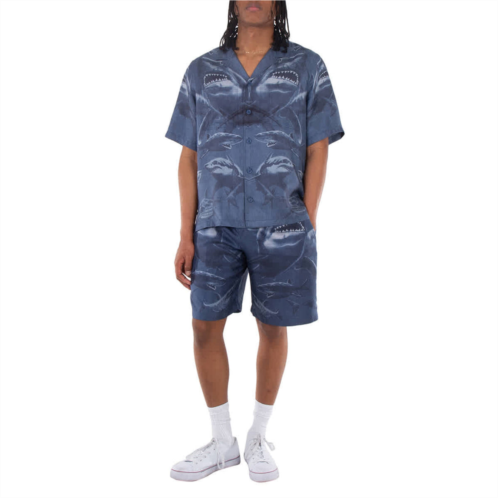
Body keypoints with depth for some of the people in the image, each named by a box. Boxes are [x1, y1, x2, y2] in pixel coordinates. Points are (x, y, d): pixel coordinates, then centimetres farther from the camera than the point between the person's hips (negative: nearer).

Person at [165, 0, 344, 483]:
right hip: (216, 225, 2)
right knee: (205, 327, 2)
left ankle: (258, 438, 25)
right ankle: (222, 442, 20)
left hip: (280, 226, -1)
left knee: (273, 328, 6)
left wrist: (307, 226, -5)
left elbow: (317, 151, 3)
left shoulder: (307, 66, 6)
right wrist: (186, 235, 0)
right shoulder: (201, 71, 10)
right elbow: (189, 158, 7)